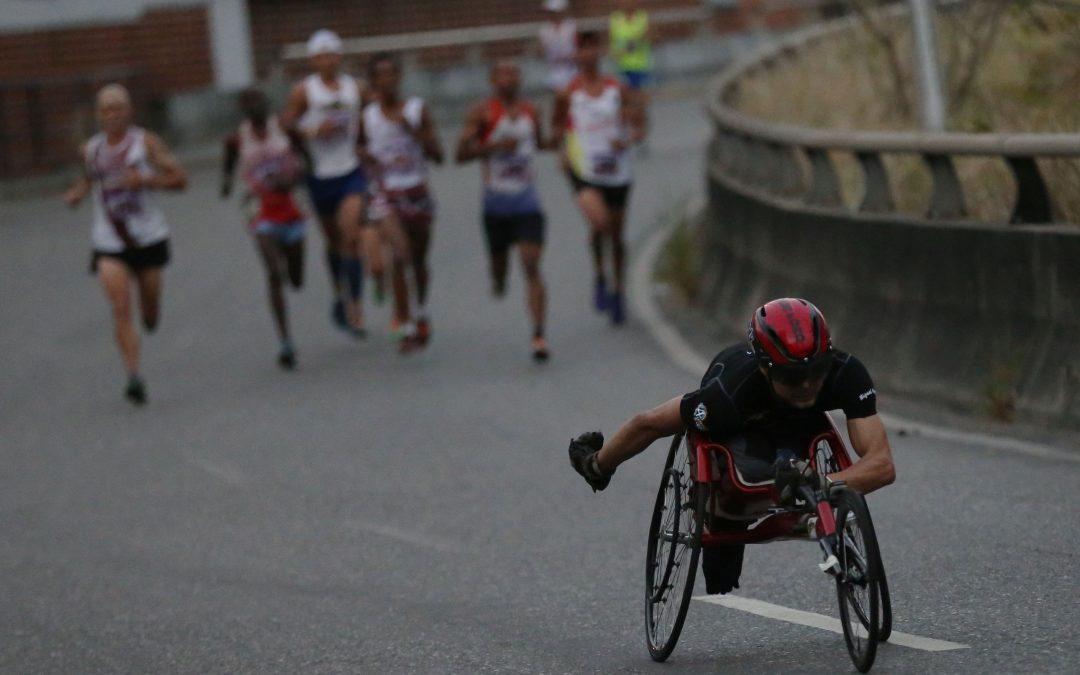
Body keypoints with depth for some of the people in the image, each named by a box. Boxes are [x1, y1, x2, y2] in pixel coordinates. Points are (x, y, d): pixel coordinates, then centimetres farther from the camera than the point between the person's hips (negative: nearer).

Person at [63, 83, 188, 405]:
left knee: (150, 316, 9)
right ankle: (133, 376, -16)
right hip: (109, 243, 1)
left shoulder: (146, 142, -3)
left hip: (148, 237, -1)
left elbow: (179, 179, -6)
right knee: (121, 308, -15)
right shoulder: (90, 149, 6)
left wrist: (145, 180, -20)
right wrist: (76, 194, 3)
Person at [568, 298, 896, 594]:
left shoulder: (846, 374, -45)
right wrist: (598, 466, -17)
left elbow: (883, 465, -49)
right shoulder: (730, 393, -48)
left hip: (797, 423, 2)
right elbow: (648, 423, -32)